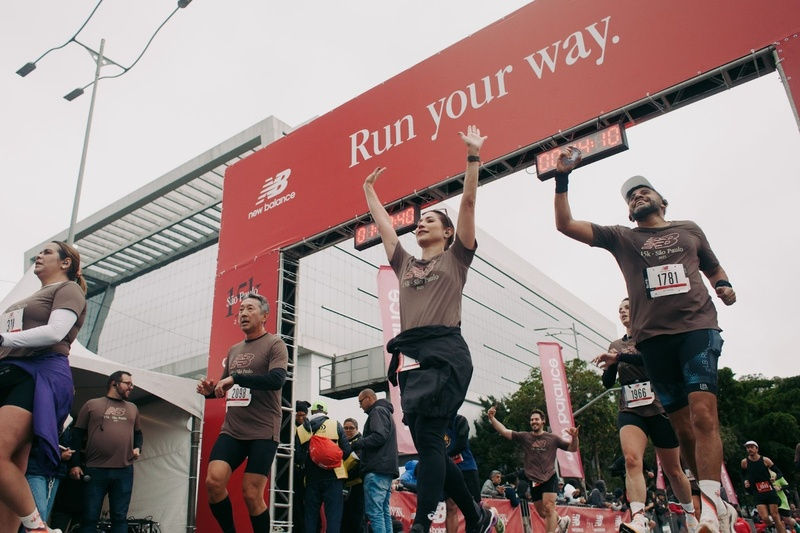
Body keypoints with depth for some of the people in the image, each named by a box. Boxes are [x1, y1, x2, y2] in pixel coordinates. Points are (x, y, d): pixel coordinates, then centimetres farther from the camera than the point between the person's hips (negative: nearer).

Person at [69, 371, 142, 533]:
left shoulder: (132, 408, 17)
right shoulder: (92, 404, 6)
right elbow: (77, 434, 5)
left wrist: (138, 448, 5)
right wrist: (75, 463, -2)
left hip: (124, 471, 3)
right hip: (95, 470, -3)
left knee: (120, 517, 4)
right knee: (90, 517, 2)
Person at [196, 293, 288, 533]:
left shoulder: (274, 344, -3)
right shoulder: (233, 350, 17)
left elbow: (276, 379, -20)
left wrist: (235, 377, -21)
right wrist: (210, 390, 4)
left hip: (263, 432, -6)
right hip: (231, 430, 6)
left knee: (251, 493, -6)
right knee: (213, 482, -9)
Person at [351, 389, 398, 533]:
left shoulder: (378, 411, -4)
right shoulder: (386, 412, 28)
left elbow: (379, 437, -19)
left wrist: (357, 444, -9)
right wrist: (360, 450, 19)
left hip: (376, 470, -10)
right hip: (387, 470, 11)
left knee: (374, 511, -12)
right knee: (384, 511, 9)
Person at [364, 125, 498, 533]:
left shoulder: (455, 257, 13)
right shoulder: (405, 265, 25)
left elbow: (468, 201, 7)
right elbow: (382, 221, 34)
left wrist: (473, 155, 7)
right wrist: (369, 189, 42)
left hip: (445, 352, -6)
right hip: (410, 355, 6)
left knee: (427, 438, -18)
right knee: (428, 445, 4)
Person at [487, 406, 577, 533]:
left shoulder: (552, 438, 4)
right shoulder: (524, 437, 5)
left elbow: (572, 448, 7)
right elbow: (504, 431, -4)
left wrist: (574, 437, -14)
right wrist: (491, 418, -17)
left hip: (549, 478, -3)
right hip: (534, 481, 3)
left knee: (548, 507, -20)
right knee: (542, 512, 13)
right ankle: (561, 521, 41)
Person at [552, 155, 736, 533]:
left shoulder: (689, 230, 18)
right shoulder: (621, 237, 15)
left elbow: (713, 267, 29)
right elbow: (565, 224, 8)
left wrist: (724, 285, 6)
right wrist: (562, 178, 2)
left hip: (697, 328, -1)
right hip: (654, 338, 1)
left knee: (703, 414, -19)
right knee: (683, 427, 2)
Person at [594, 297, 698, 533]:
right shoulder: (616, 345, 17)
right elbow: (608, 383, 14)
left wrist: (618, 358, -23)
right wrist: (609, 365, -6)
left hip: (659, 407, -2)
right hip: (630, 410, 2)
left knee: (672, 470, 8)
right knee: (632, 459, -24)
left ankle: (691, 514, 33)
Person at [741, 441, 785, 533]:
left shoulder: (765, 460, -4)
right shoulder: (744, 462, -1)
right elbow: (743, 475, 18)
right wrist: (745, 481, -1)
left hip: (770, 491, 0)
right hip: (757, 494, 0)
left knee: (775, 516, 0)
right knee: (765, 518, -11)